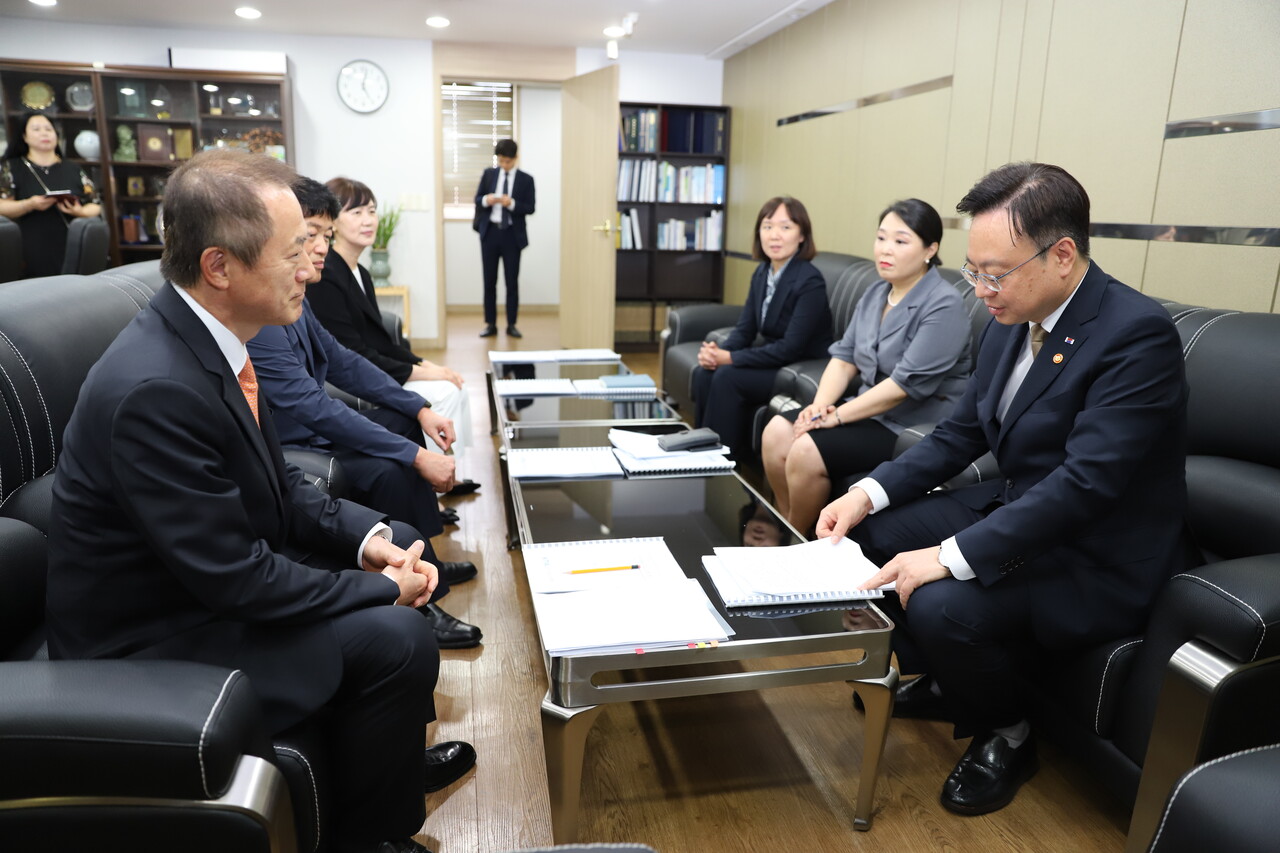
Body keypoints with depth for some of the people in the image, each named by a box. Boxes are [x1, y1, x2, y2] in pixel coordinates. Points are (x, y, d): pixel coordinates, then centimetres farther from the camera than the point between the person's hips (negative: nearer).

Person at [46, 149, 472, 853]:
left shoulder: (210, 337, -3)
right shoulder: (156, 388, -31)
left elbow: (275, 483, 6)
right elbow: (235, 578, -28)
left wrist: (367, 535, -7)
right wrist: (380, 589, -18)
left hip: (214, 575, 9)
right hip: (148, 638, -9)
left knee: (401, 545, 11)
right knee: (396, 638, -21)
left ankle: (389, 757, 30)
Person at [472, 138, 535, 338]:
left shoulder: (526, 179, 2)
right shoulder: (488, 174, 8)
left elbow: (530, 208, -3)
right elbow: (477, 199, 9)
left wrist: (512, 203, -19)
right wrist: (486, 200, -13)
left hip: (512, 234, -2)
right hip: (490, 231, 2)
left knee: (512, 281, 2)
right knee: (489, 280, 5)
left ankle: (511, 325, 10)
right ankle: (490, 324, 12)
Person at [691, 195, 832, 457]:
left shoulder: (810, 281, -20)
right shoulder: (761, 273, 3)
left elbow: (792, 348, -24)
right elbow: (745, 329, 6)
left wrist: (730, 358, -22)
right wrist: (717, 352, -16)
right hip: (772, 357, 7)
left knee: (728, 377, -24)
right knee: (704, 373, -11)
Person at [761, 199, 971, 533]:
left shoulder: (943, 305, -17)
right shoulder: (875, 294, 9)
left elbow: (906, 384, -23)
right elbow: (844, 357, 7)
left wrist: (837, 416, -20)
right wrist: (821, 403, -12)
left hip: (912, 427, -8)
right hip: (870, 410, 8)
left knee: (807, 452, -23)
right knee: (776, 432, -9)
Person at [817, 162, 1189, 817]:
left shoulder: (1138, 335, -24)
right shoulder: (1013, 322, 1)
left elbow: (1086, 483, -31)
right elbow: (961, 433, 7)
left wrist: (951, 556, -34)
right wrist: (871, 492, -7)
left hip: (1096, 560, -8)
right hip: (1014, 505, 8)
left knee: (940, 607, -29)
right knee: (867, 534, 1)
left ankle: (1006, 735, 5)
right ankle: (935, 680, 23)